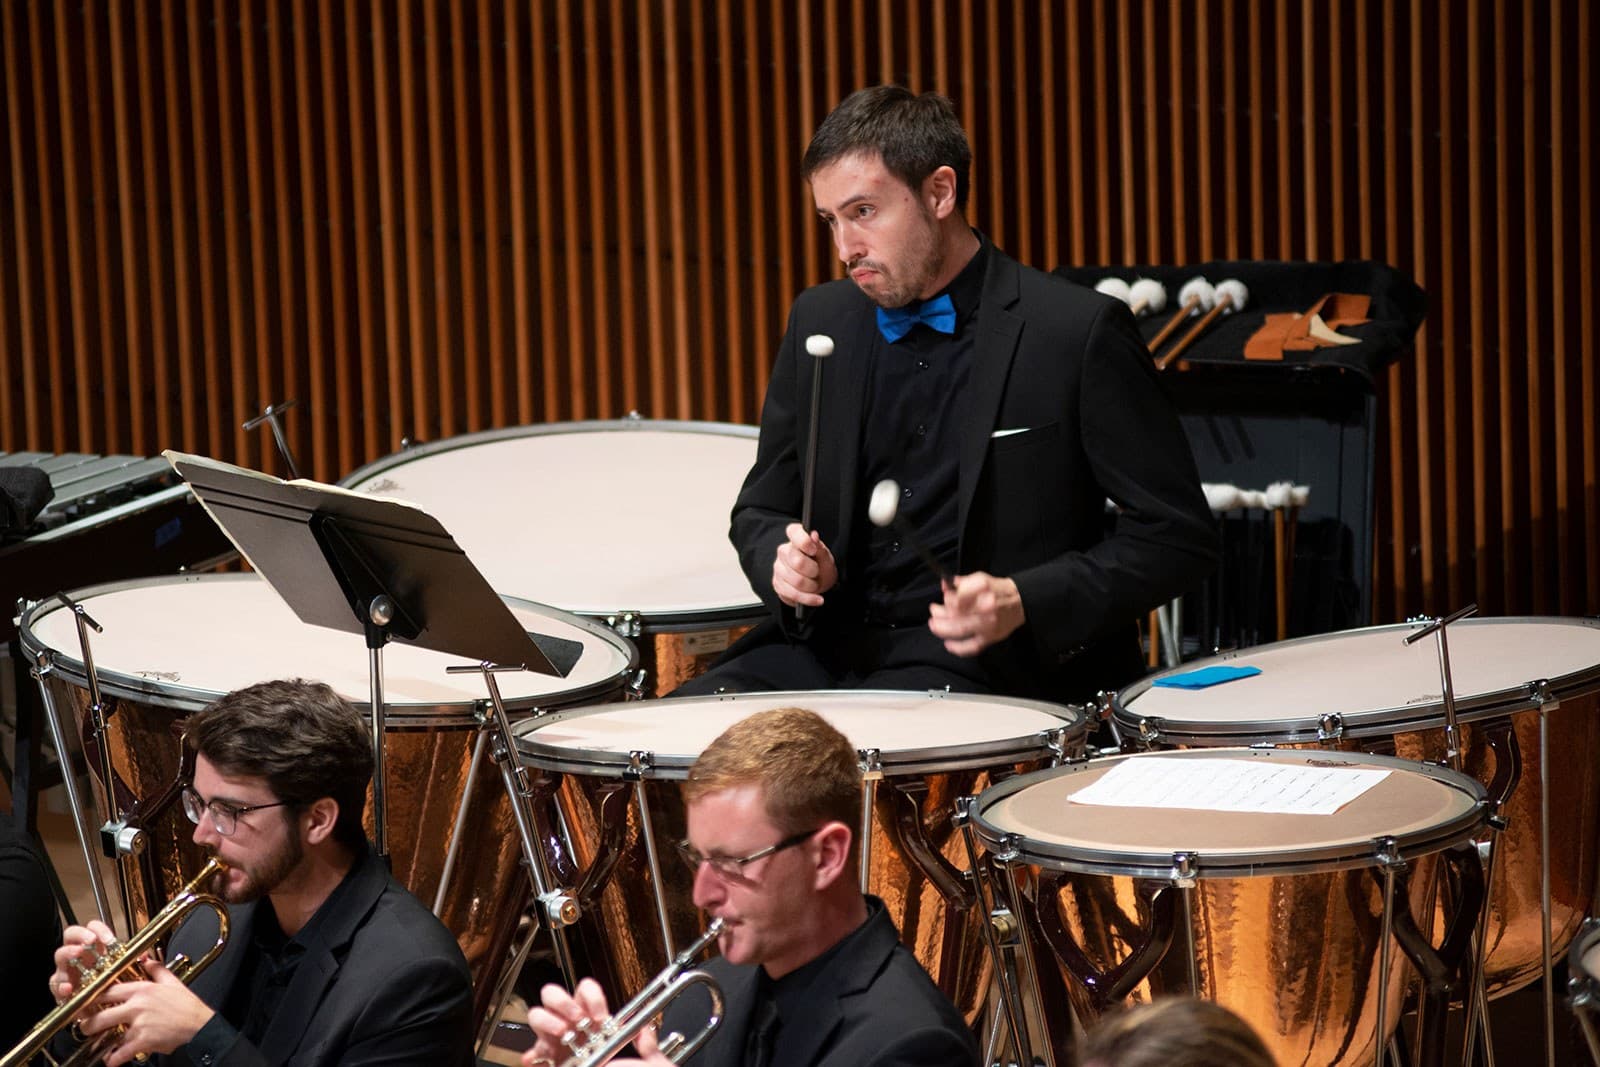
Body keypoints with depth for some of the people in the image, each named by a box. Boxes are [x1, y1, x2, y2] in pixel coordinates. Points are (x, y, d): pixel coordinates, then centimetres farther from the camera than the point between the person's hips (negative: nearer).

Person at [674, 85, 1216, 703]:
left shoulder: (1076, 332, -8)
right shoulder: (821, 322, 10)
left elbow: (1178, 537, -6)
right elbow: (762, 509, 19)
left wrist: (1024, 602, -19)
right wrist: (784, 559, -5)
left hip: (996, 663, -6)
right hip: (829, 645, 6)